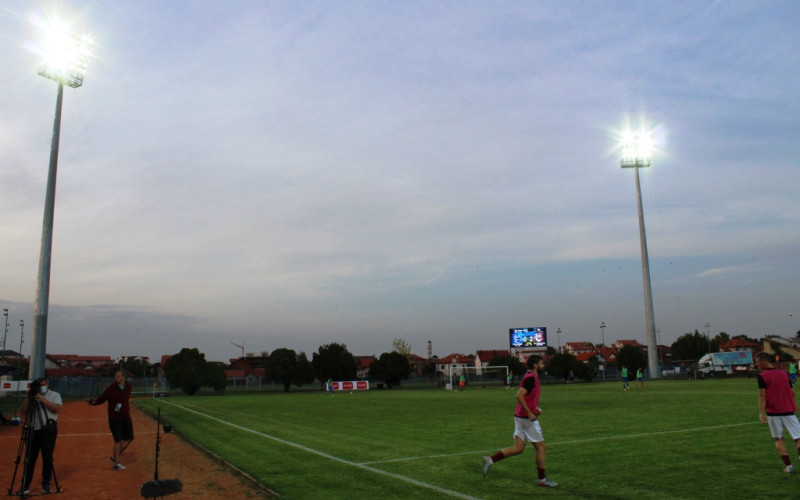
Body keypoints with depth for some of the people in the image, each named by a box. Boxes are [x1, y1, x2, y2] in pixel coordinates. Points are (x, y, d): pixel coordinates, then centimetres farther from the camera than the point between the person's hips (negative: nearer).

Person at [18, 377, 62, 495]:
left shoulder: (54, 395, 3)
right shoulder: (33, 397, 12)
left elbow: (57, 409, -12)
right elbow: (23, 412, 3)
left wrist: (43, 400, -14)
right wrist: (28, 397, -6)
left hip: (48, 431, -2)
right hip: (33, 431, 2)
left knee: (47, 458, 3)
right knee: (30, 458, 2)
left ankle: (46, 484, 14)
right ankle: (25, 486, 8)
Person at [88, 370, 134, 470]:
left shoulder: (128, 387, 4)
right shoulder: (111, 389, -10)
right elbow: (101, 399, -13)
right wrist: (93, 402, -29)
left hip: (126, 417, 5)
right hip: (115, 418, -5)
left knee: (129, 438, 6)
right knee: (118, 440, -4)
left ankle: (115, 457, 23)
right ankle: (117, 463, 9)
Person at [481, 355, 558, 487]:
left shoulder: (530, 378, 14)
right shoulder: (531, 378, -16)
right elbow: (519, 396, -26)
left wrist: (535, 408, 15)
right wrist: (530, 413, -22)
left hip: (521, 417, 9)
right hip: (527, 418, -9)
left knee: (518, 448, 9)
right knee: (540, 447, 3)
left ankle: (490, 460, 5)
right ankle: (542, 479, 14)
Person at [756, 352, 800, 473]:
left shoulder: (762, 376, -7)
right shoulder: (784, 373, 8)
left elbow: (762, 396, -12)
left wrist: (761, 413, -12)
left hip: (773, 413, -3)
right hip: (788, 411, 3)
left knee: (778, 439, 11)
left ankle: (788, 466, 8)